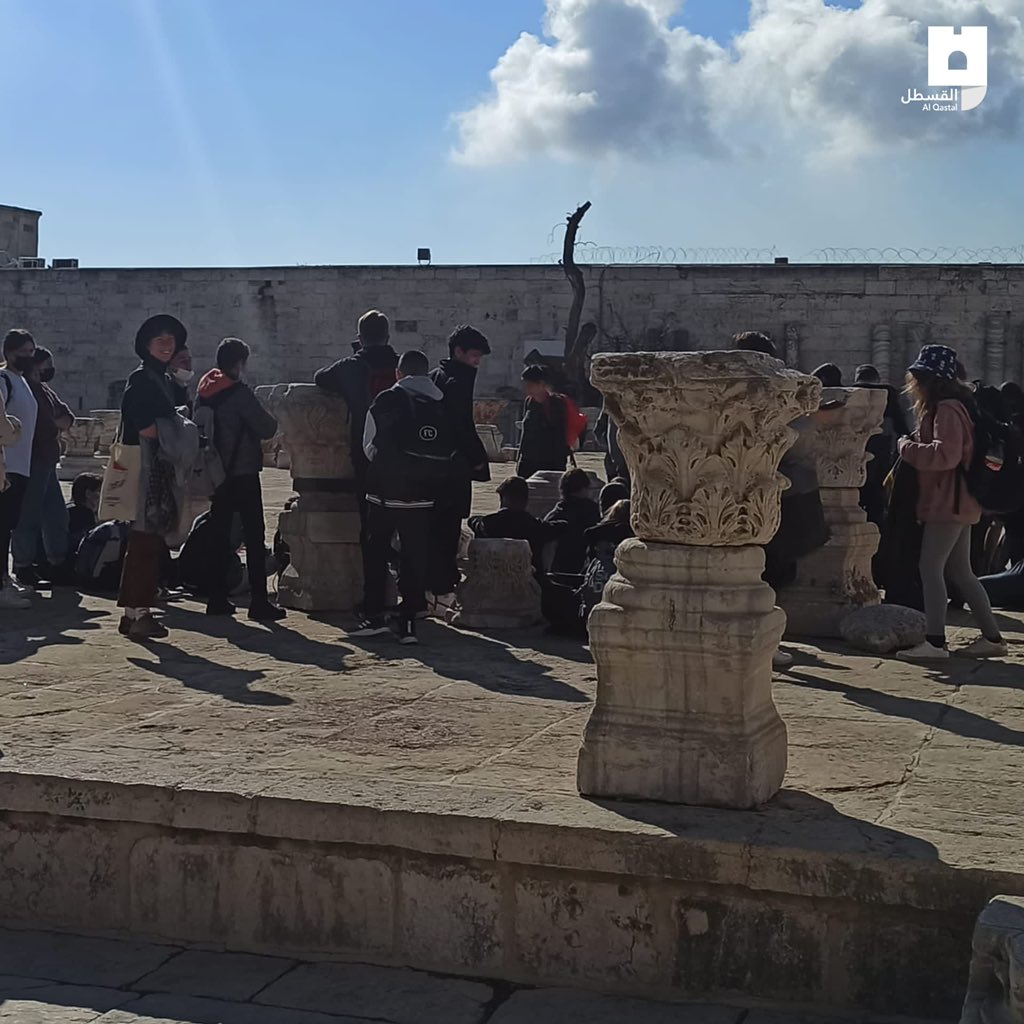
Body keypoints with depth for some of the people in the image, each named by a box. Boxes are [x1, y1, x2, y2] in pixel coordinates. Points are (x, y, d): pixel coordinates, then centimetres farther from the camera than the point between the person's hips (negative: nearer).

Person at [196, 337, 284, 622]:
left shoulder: (205, 392, 8)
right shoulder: (240, 393, -15)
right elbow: (267, 428, -15)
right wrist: (272, 421, 5)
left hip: (217, 472, 7)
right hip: (243, 473, -7)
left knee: (219, 534, 11)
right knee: (254, 537, -3)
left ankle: (217, 598, 13)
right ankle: (259, 602, -5)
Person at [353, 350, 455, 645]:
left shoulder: (386, 401, -7)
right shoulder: (443, 406, 2)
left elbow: (369, 445, -4)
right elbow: (452, 451, 4)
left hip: (385, 490, -2)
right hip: (423, 495, 2)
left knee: (376, 553, 11)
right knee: (415, 555, 7)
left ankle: (374, 615, 10)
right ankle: (409, 621, 5)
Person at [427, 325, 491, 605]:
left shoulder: (435, 377, 14)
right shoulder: (458, 381, -14)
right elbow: (463, 426, -19)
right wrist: (478, 459, -10)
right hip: (453, 464, -9)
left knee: (436, 525, 14)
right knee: (448, 526, -4)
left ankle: (433, 582, 22)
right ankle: (442, 587, 0)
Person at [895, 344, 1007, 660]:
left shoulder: (947, 410, -15)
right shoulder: (947, 407, 17)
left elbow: (946, 454, -26)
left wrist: (907, 448, -15)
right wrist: (913, 447, 9)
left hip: (948, 503, -11)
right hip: (953, 502, 11)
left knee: (930, 568, -11)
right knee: (960, 572, 13)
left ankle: (935, 641, -11)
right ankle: (991, 637, 16)